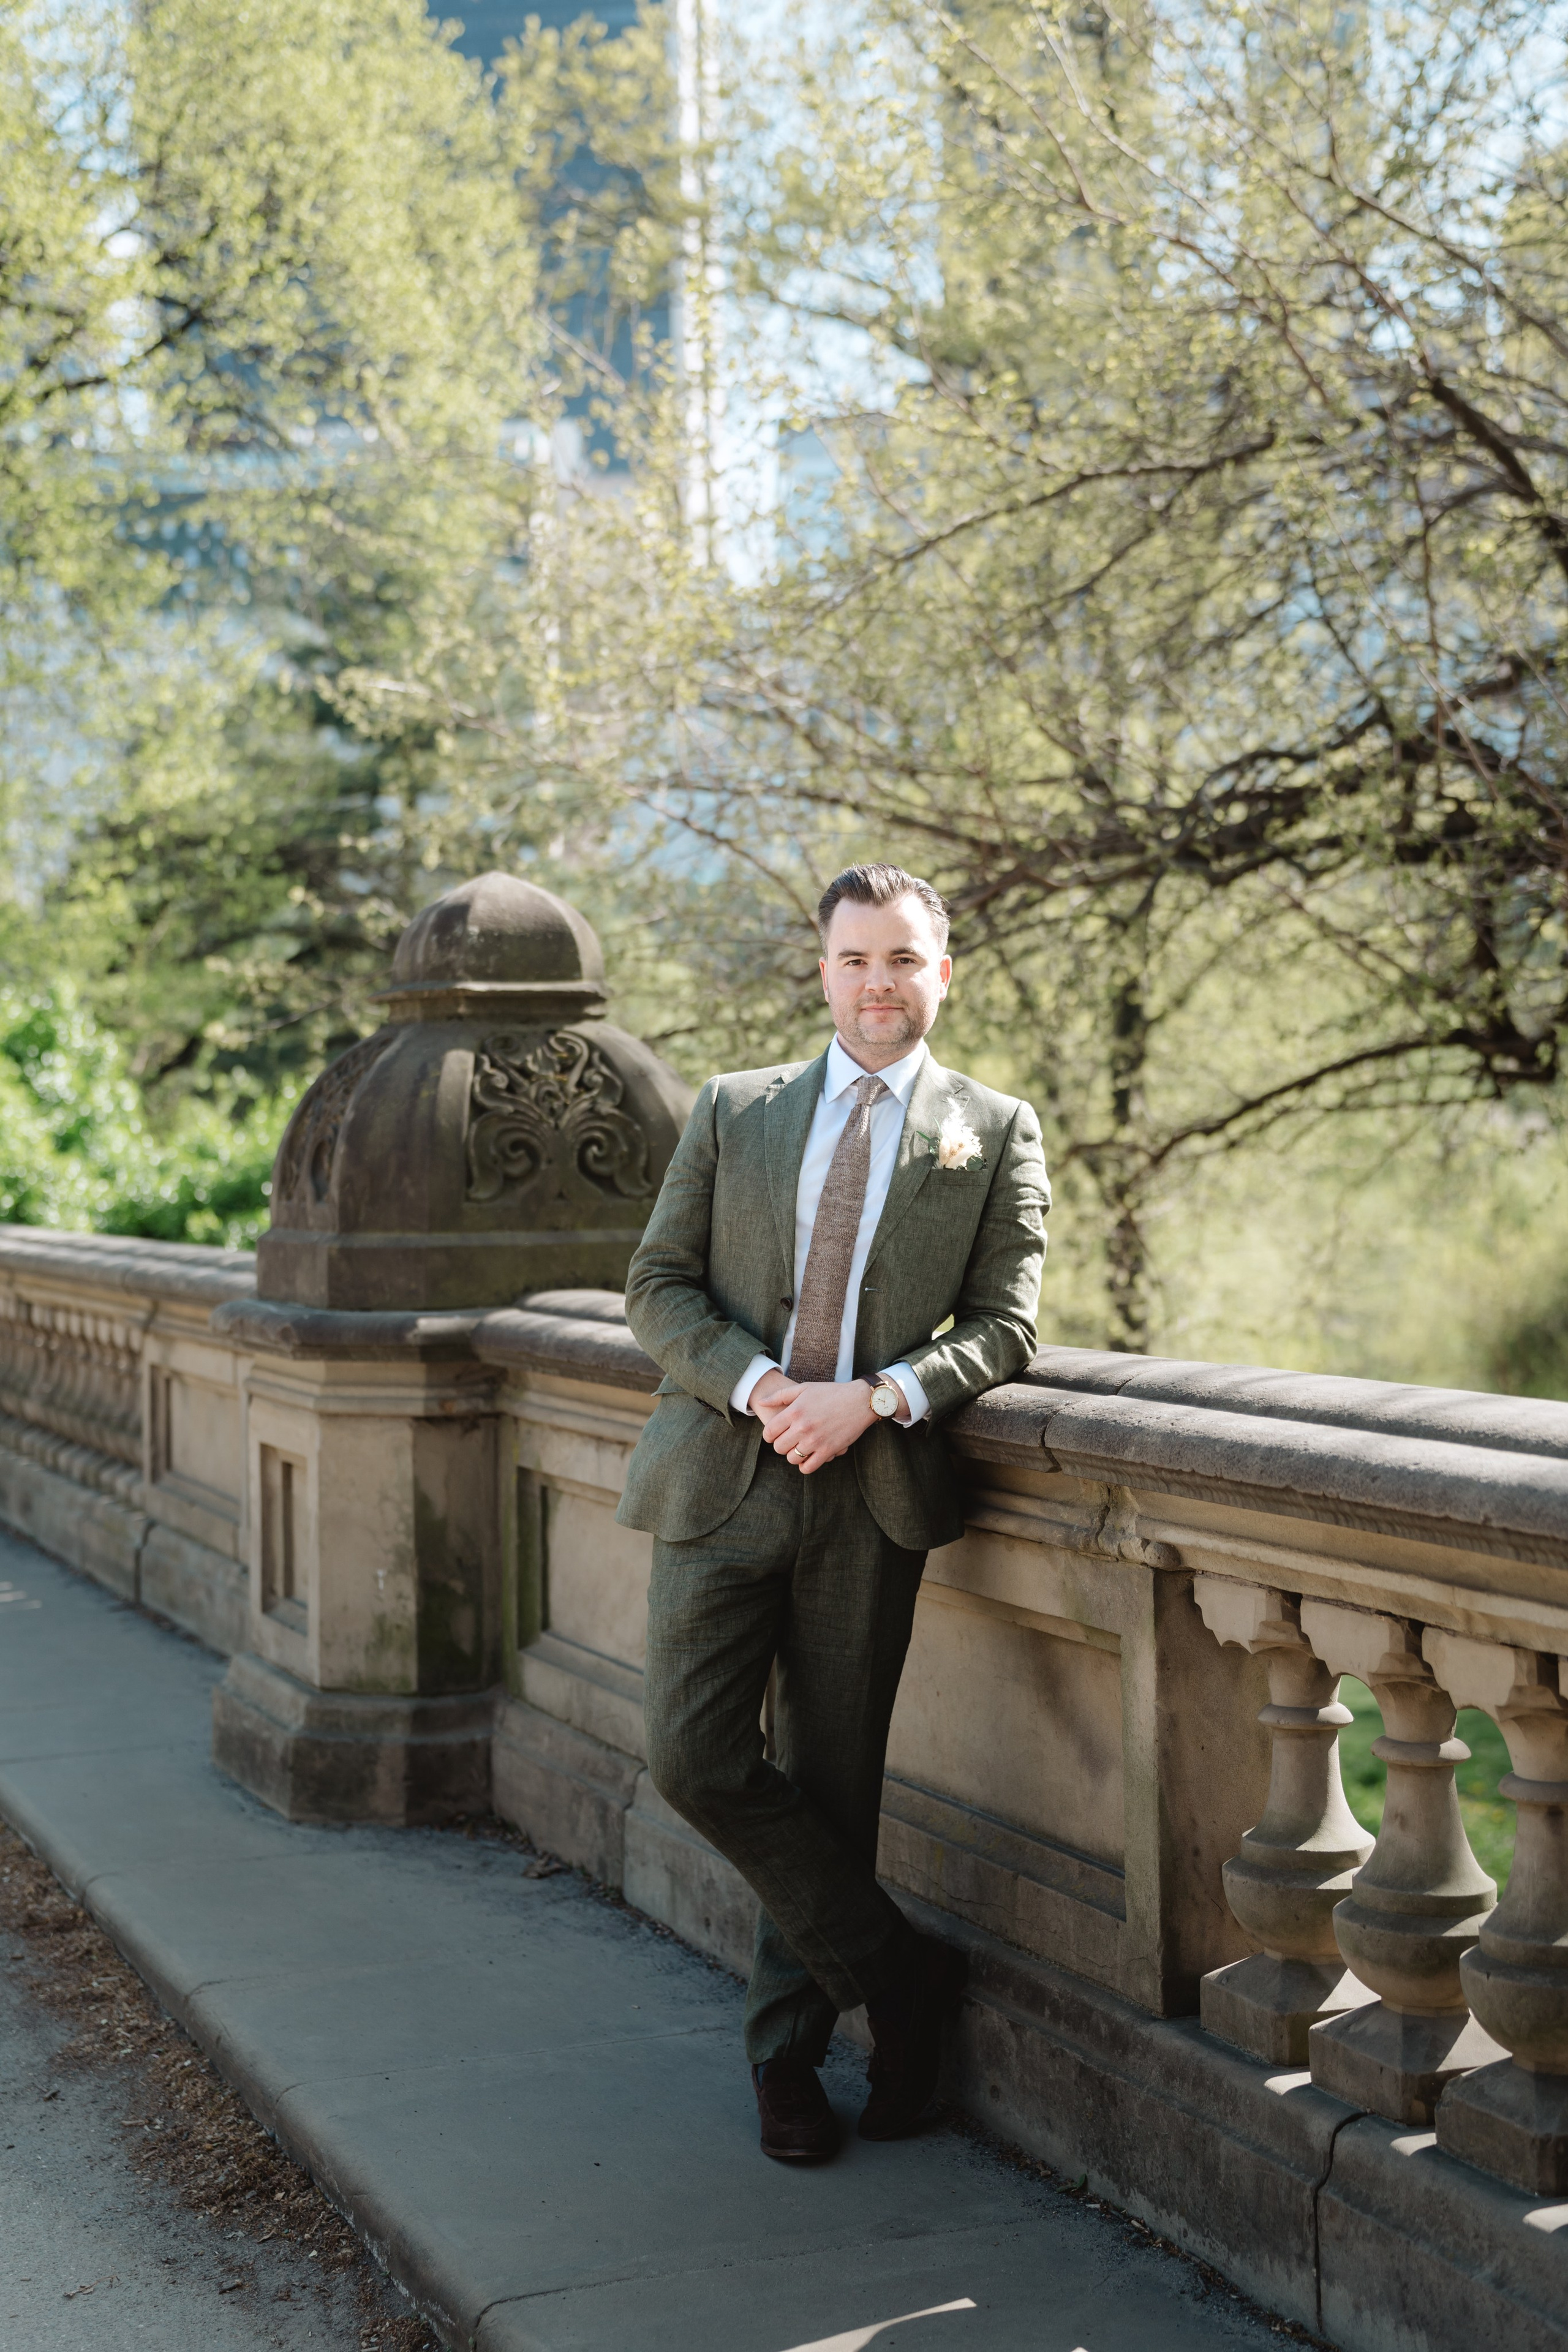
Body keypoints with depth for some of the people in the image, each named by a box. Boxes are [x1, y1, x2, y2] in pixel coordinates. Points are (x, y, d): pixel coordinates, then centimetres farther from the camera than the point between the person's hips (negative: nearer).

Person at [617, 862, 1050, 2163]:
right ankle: (902, 1975, 8)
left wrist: (874, 1397, -14)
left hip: (874, 1489, -1)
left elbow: (1004, 1324, 2)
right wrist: (758, 1386, -11)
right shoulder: (734, 1108, 11)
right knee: (696, 1756, -9)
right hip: (725, 1472, 1)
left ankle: (789, 2054, 21)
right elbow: (657, 1283, 6)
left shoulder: (996, 1131, 7)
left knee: (833, 1783, 4)